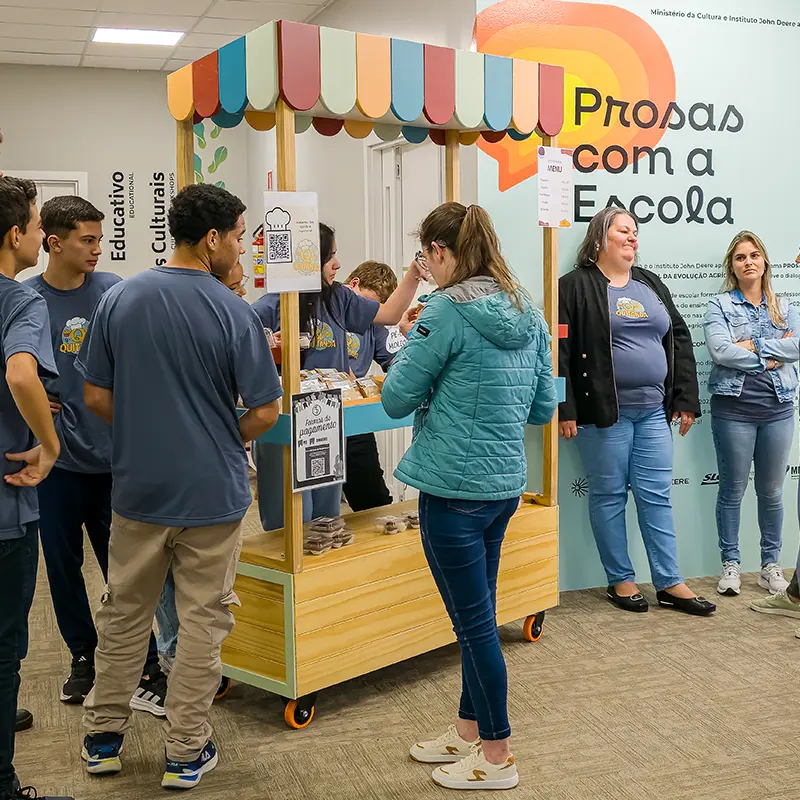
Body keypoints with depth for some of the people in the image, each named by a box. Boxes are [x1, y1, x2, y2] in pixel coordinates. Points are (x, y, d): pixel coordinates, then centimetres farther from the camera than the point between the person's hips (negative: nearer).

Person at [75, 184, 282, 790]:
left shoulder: (119, 300, -2)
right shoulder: (232, 312, -13)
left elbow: (96, 397, 2)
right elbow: (265, 411, -11)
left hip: (137, 486, 4)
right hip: (212, 490, -3)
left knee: (124, 612, 19)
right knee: (203, 620, 9)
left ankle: (104, 737, 31)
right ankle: (187, 752, 18)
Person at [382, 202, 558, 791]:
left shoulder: (448, 310, -15)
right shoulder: (527, 311, 7)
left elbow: (397, 399, -10)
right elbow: (544, 408, 11)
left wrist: (410, 350, 6)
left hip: (456, 488, -8)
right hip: (506, 483, 8)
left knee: (475, 622, 4)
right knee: (477, 615, 20)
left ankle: (497, 757, 18)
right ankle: (471, 730, 35)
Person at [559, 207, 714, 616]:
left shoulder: (652, 285, 16)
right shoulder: (576, 286, -4)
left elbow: (680, 341, 16)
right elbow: (558, 350, -10)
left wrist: (686, 399, 9)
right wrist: (565, 409, -16)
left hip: (653, 411, 6)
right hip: (603, 412, -5)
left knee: (656, 496, 7)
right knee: (609, 495, 5)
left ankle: (670, 583, 14)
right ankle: (620, 580, 17)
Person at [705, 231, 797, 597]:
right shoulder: (719, 306, 0)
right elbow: (720, 350, -15)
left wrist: (752, 345, -15)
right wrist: (770, 357, -10)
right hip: (733, 409, -3)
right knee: (733, 489, 4)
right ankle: (731, 563, 15)